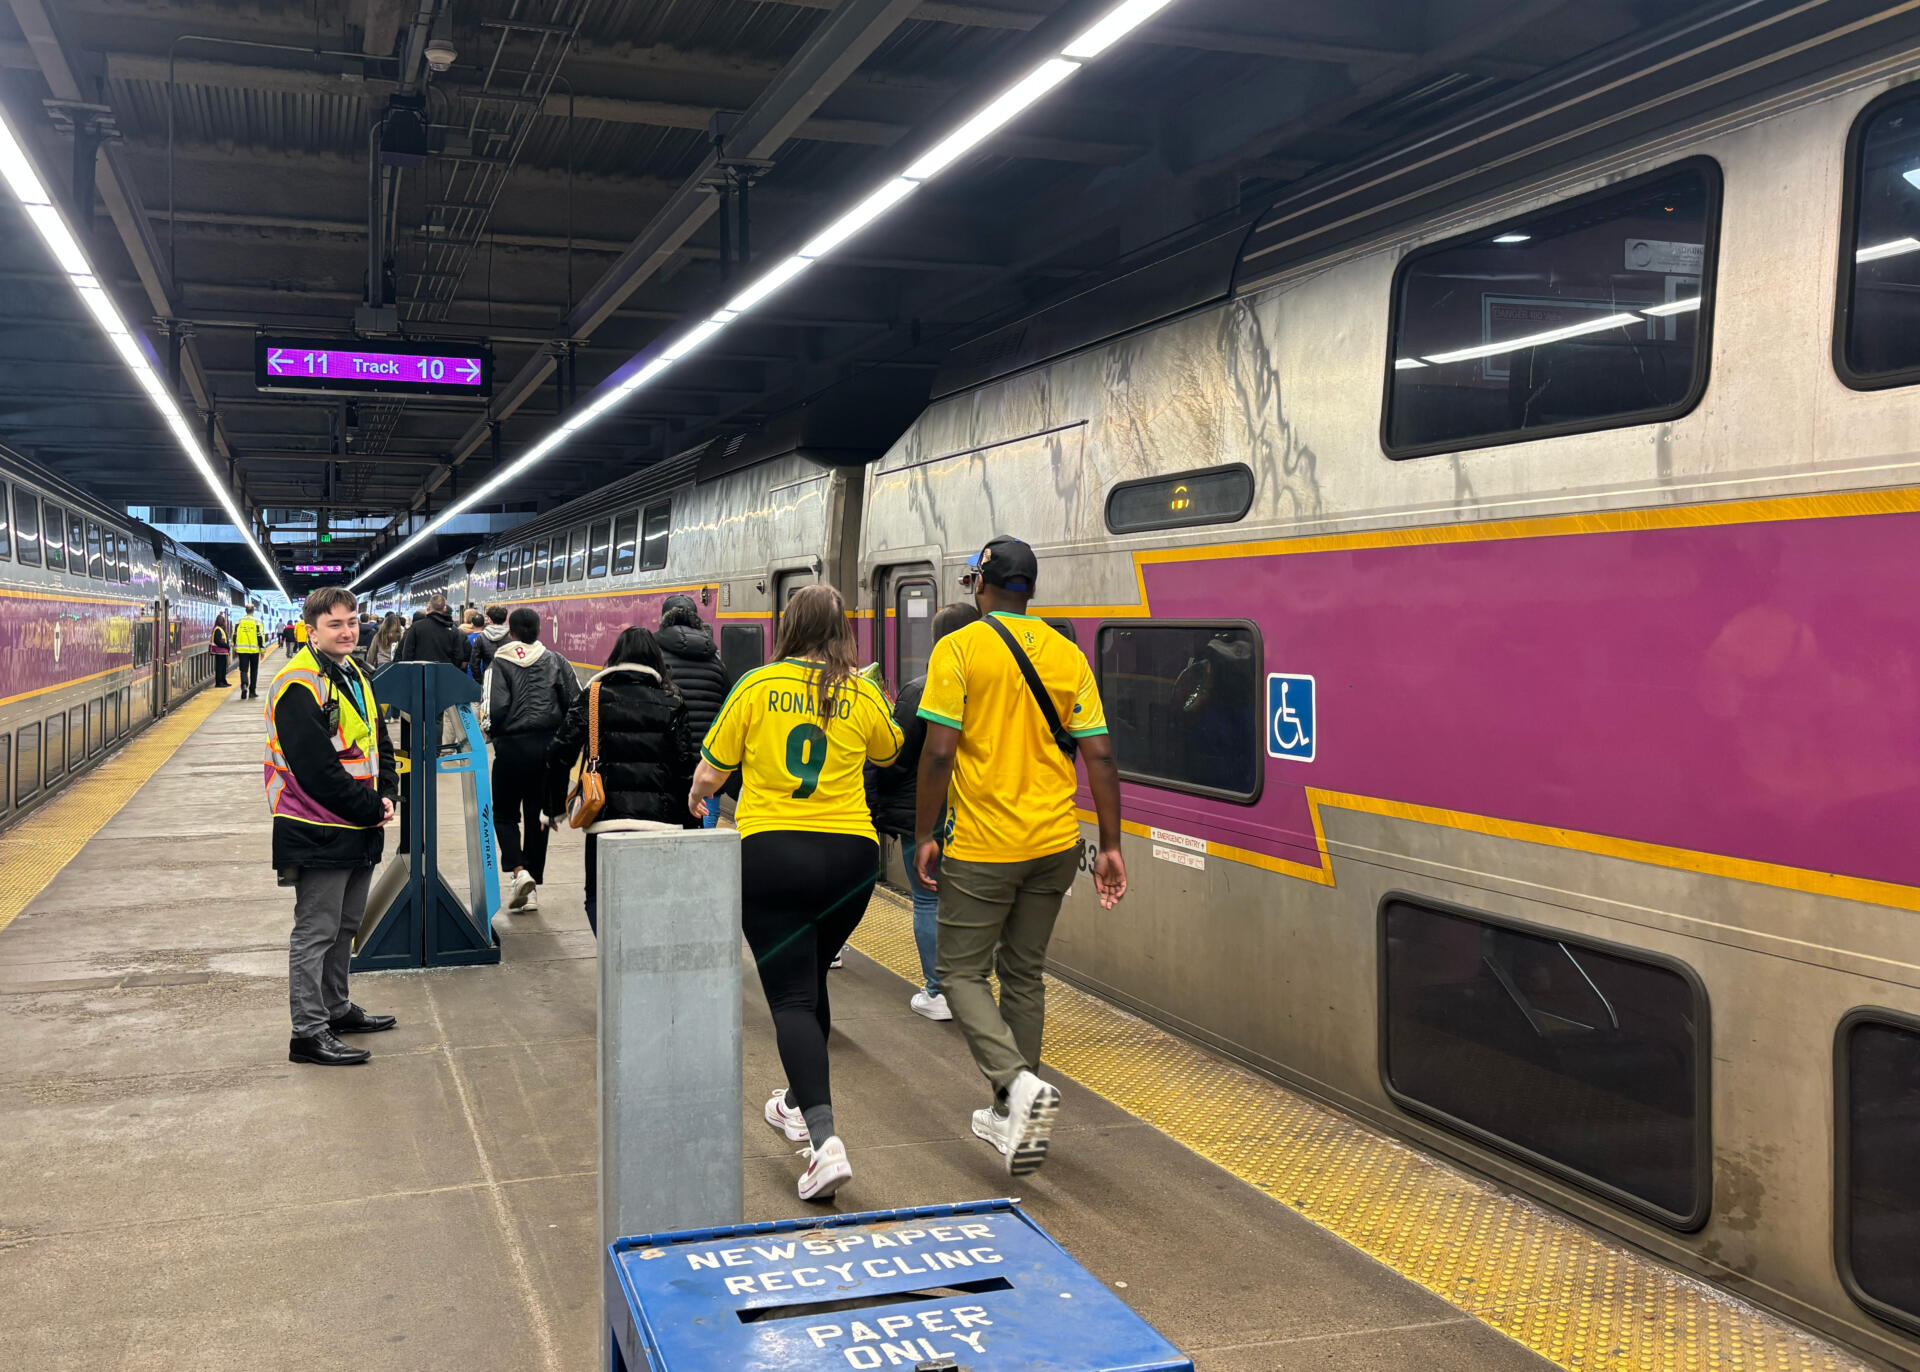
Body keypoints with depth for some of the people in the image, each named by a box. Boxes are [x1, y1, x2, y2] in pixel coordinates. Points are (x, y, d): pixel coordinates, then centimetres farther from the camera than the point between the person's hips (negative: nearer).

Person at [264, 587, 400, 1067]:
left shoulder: (356, 676, 12)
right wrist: (370, 809, -16)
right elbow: (316, 769, -23)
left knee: (344, 926, 20)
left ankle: (335, 1008, 34)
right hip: (319, 833, -9)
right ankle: (308, 1032, 5)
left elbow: (378, 743, 18)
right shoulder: (299, 686, -17)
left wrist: (386, 796, 0)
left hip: (359, 830, 9)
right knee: (315, 932, -2)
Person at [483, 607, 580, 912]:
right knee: (538, 815, 11)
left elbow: (494, 709, -15)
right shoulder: (556, 661, 4)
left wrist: (491, 733, 5)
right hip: (549, 746, 3)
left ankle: (519, 870, -10)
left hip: (512, 747, -3)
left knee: (505, 813, 12)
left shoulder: (500, 663, -6)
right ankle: (532, 890, 14)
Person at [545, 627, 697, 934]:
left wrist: (555, 807, 10)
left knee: (598, 898, 12)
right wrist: (689, 826, 8)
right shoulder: (671, 704, 4)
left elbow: (560, 755, -2)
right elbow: (686, 768, 1)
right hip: (661, 817, 1)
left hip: (607, 818, -1)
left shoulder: (594, 697, 2)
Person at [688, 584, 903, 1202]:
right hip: (850, 853, 3)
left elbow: (711, 774, 3)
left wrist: (697, 798, 26)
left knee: (791, 995, -2)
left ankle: (824, 1139, -17)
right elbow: (888, 751, 24)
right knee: (811, 978, 23)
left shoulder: (757, 686, -3)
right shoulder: (861, 694, 2)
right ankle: (799, 1102, 39)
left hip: (770, 851, -3)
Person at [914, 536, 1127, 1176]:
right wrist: (1111, 846, 6)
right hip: (1054, 845, 5)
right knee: (1024, 975, 16)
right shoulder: (1067, 654, 5)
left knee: (962, 971, 7)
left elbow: (939, 751, -15)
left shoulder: (960, 648, -8)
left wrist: (925, 835, -5)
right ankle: (1013, 1115, 23)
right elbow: (1100, 755, 1)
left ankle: (1019, 1083, -14)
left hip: (982, 847, -5)